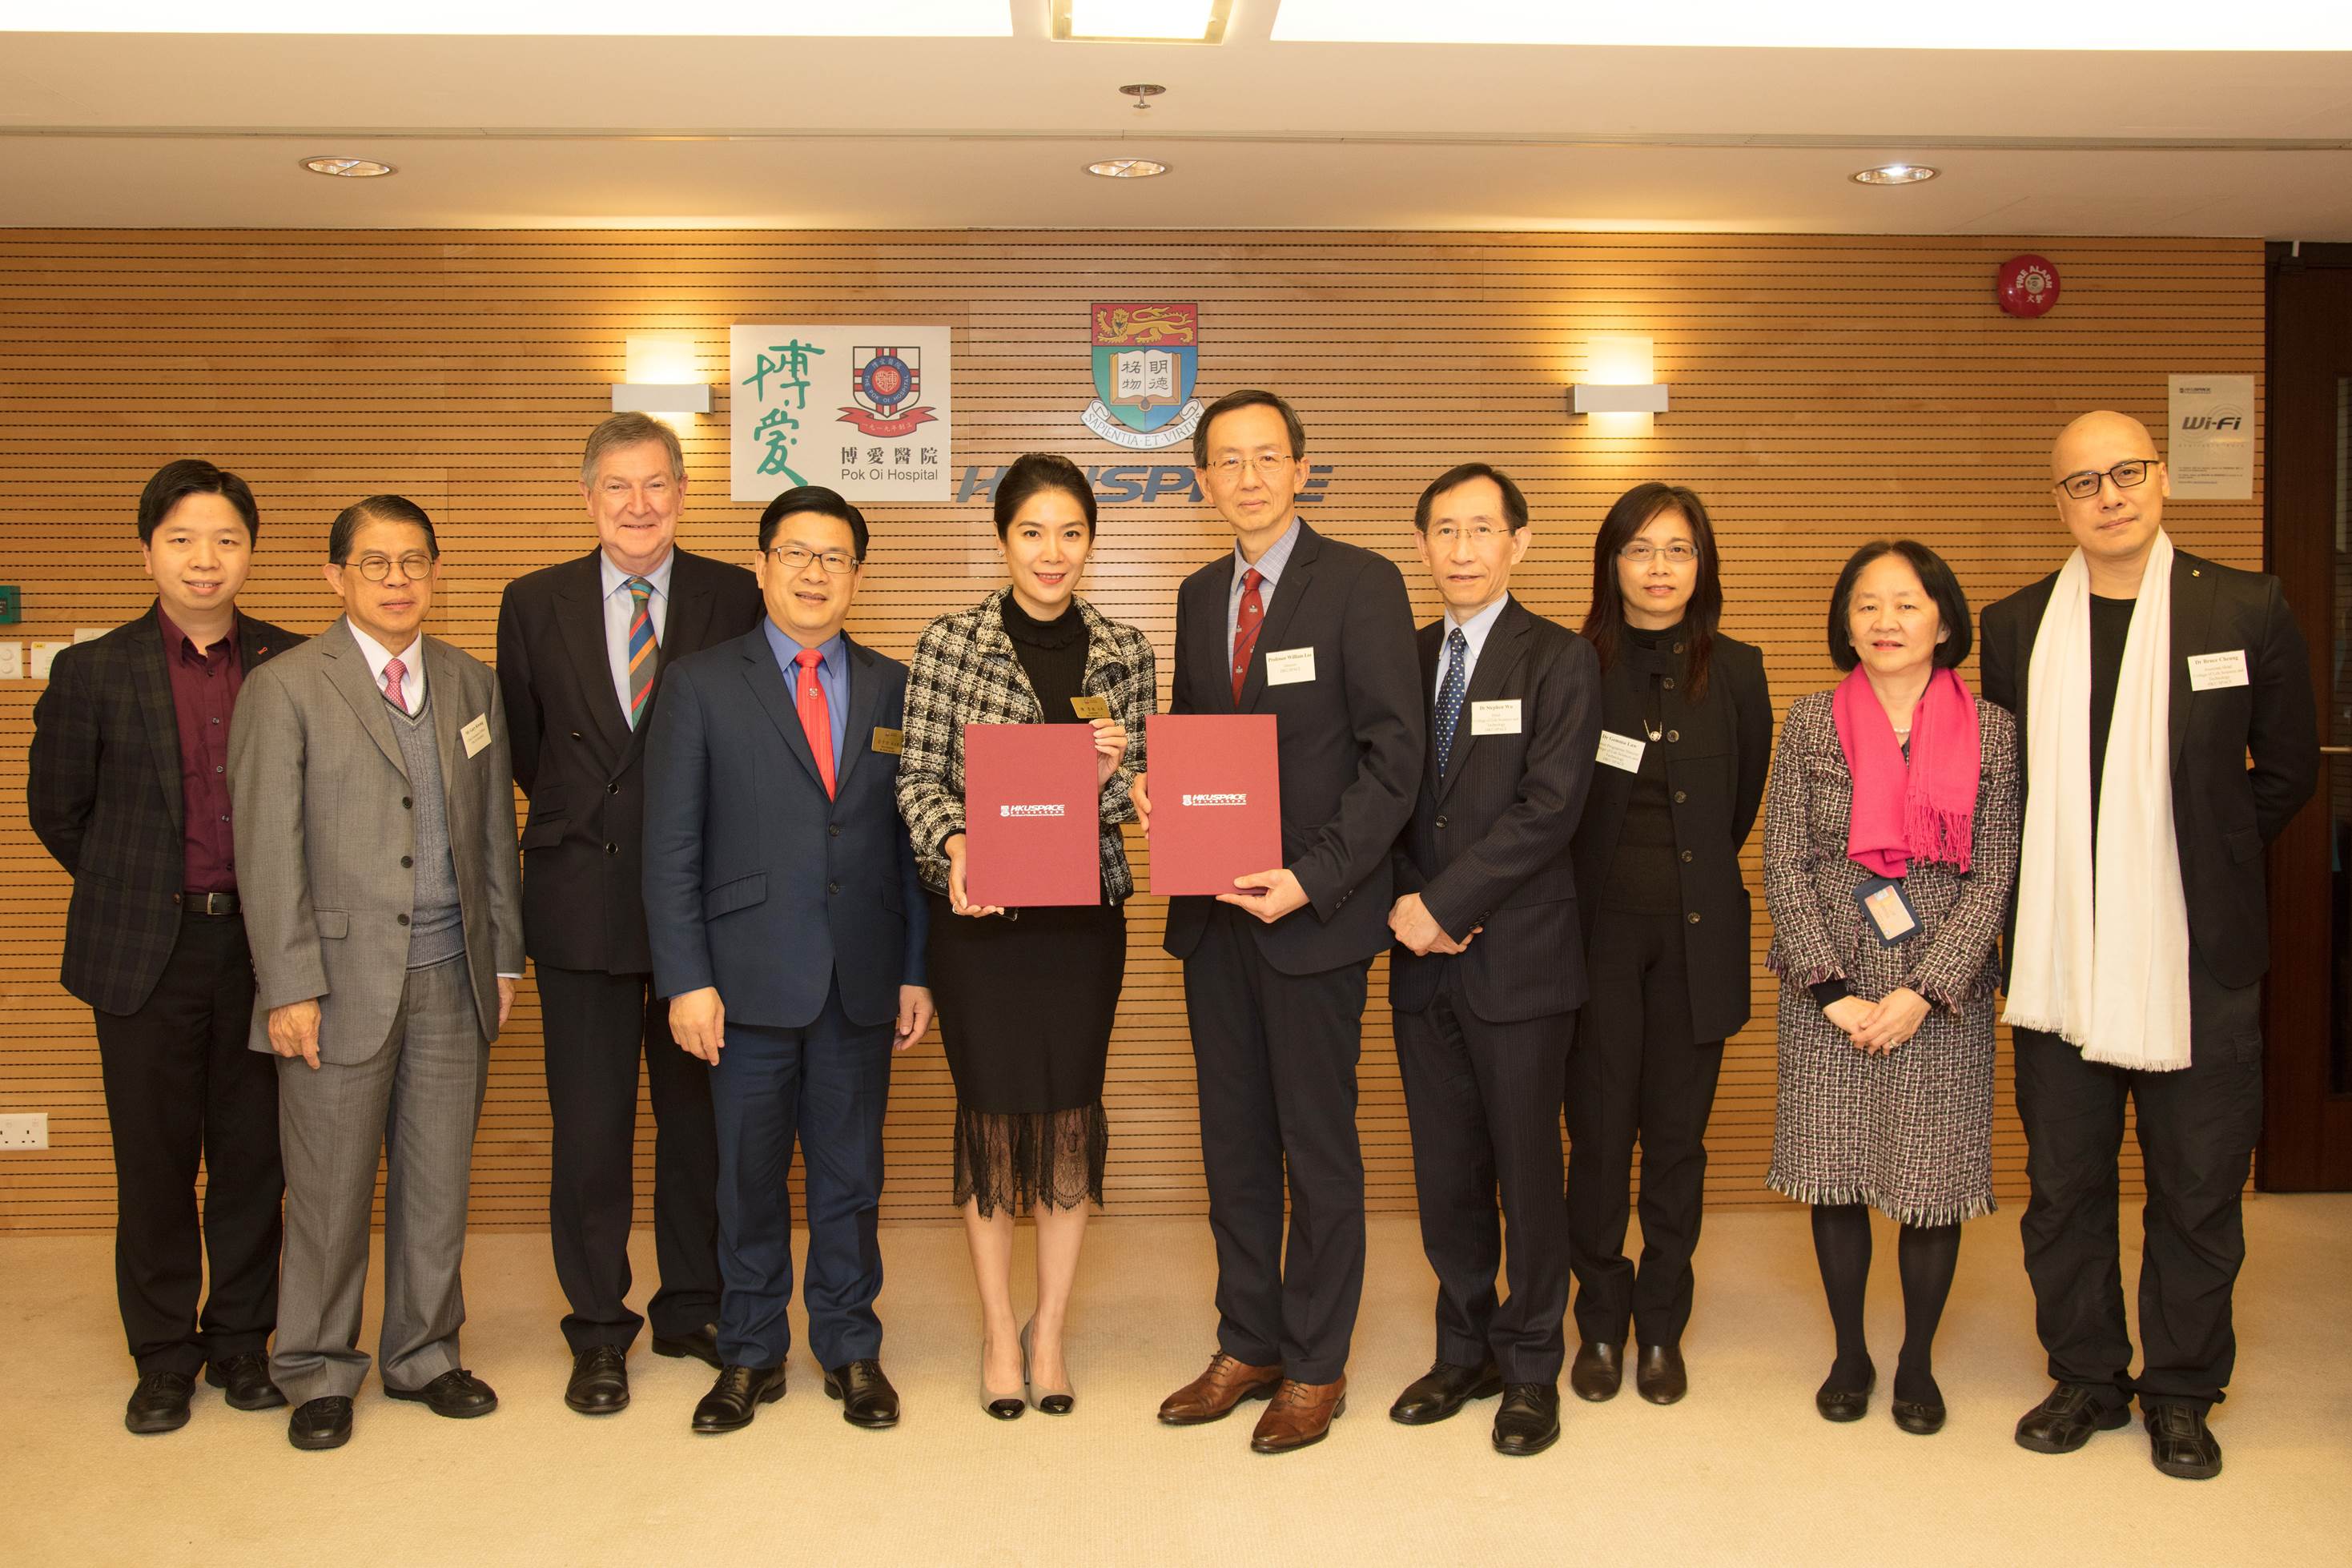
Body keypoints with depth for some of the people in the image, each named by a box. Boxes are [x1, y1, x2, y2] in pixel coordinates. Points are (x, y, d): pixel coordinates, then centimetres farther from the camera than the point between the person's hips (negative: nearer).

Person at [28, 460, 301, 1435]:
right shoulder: (94, 672, 0)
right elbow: (55, 808, 9)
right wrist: (134, 893, 10)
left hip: (261, 946, 1)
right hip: (148, 954, -1)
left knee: (254, 1157, 8)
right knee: (155, 1164, 7)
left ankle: (240, 1343, 23)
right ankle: (164, 1359, 21)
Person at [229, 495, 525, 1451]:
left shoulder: (471, 684, 11)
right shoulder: (285, 688, -3)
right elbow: (268, 851, -6)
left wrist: (504, 956, 11)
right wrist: (290, 986, -11)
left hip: (452, 979, 4)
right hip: (343, 981, -4)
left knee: (439, 1181, 11)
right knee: (330, 1190, 5)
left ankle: (424, 1354, 27)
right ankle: (319, 1372, 22)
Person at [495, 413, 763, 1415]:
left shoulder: (734, 599, 0)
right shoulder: (535, 605, 5)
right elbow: (523, 747, 13)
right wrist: (584, 819, 9)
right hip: (583, 899, 1)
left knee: (700, 1115, 10)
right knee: (589, 1125, 6)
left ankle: (694, 1310, 25)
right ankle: (598, 1331, 20)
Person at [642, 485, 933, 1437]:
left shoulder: (892, 689, 8)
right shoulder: (701, 685, 2)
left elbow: (912, 838, 7)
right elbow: (671, 847, -2)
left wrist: (916, 971, 3)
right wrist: (686, 979, -8)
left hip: (861, 981, 2)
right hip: (752, 977, -2)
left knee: (851, 1173, 10)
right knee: (749, 1177, 8)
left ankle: (850, 1348, 25)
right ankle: (750, 1355, 24)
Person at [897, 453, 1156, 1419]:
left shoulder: (1123, 652, 5)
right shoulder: (949, 643, -3)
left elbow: (1139, 792, 8)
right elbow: (918, 775, -2)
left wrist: (1111, 772, -14)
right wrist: (953, 842, -19)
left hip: (1085, 909, 2)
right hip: (978, 909, -2)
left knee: (1072, 1108, 7)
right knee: (990, 1108, 4)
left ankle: (1049, 1329, 23)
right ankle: (998, 1332, 20)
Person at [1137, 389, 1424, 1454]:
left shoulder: (1362, 584, -7)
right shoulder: (1199, 595, 13)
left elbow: (1394, 753, -12)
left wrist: (1312, 877, -19)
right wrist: (1157, 788, -4)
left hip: (1313, 909, -6)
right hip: (1214, 910, 6)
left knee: (1319, 1145, 4)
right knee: (1233, 1140, 14)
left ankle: (1316, 1367, 18)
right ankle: (1247, 1346, 28)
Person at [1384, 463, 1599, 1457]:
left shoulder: (1560, 661, -4)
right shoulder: (1403, 659, 11)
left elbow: (1548, 809, -14)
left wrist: (1445, 905, -16)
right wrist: (1403, 904, -6)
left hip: (1519, 960, -4)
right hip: (1423, 963, 5)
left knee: (1527, 1169, 4)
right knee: (1445, 1171, 11)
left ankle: (1532, 1368, 19)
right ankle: (1465, 1350, 27)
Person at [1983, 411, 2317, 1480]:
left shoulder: (2248, 610, -1)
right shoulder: (2015, 627, 4)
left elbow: (2288, 768, 8)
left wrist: (2206, 861, 8)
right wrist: (2063, 878, 6)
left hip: (2198, 954, -2)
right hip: (2060, 956, 2)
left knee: (2198, 1186, 8)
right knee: (2063, 1182, 11)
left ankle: (2181, 1392, 24)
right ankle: (2087, 1378, 27)